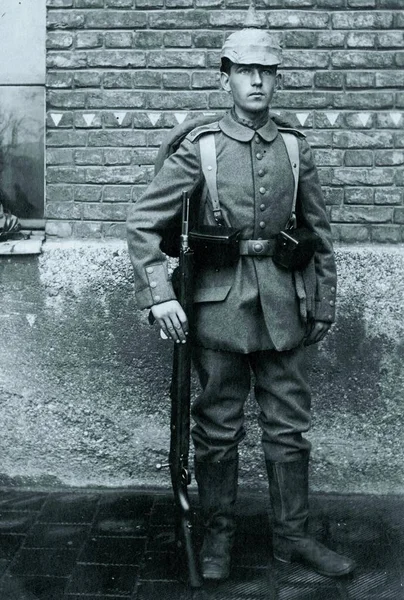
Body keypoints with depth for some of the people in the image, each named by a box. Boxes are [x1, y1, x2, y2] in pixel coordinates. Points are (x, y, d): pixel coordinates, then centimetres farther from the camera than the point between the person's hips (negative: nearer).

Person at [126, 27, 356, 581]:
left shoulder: (296, 149, 6)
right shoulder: (199, 148, -2)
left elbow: (320, 232, 12)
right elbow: (143, 222, -4)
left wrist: (323, 306, 10)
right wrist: (159, 296, -13)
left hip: (283, 308, 3)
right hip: (218, 307, -2)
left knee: (289, 428, 10)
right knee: (217, 430, 8)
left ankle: (292, 536, 25)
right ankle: (218, 535, 25)